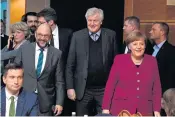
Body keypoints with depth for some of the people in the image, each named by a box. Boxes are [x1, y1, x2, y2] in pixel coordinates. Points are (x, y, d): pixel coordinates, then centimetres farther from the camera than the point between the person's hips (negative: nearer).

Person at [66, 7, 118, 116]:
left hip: (105, 89, 0)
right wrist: (70, 87, -3)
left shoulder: (111, 35, 1)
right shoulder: (77, 36, 1)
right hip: (83, 89, 1)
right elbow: (70, 65, 2)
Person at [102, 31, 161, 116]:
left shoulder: (152, 61, 6)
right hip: (121, 109, -2)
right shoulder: (119, 59, 0)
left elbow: (156, 87, 7)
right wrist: (106, 108, -5)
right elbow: (110, 85, -1)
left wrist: (157, 110, 2)